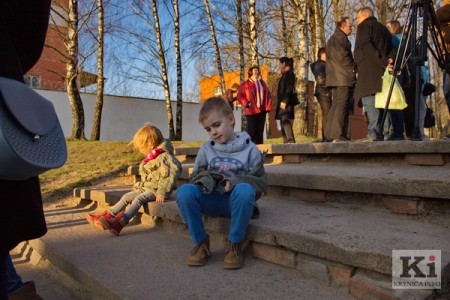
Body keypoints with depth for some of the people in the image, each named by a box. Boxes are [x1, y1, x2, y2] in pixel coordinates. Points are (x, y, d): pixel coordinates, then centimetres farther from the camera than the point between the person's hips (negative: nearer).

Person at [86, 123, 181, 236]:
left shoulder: (164, 156, -15)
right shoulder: (150, 157, 17)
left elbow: (168, 176, -23)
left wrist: (162, 193, -25)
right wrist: (140, 185, 17)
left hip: (156, 190, -10)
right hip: (145, 188, 10)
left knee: (139, 199, -29)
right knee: (126, 197, 2)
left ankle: (118, 223, -42)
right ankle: (105, 217, 1)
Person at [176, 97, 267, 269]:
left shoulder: (249, 149, 1)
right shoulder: (206, 149, 9)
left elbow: (260, 181, -1)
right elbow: (195, 176, 12)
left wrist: (236, 182, -20)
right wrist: (204, 180, -13)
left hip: (236, 201, -2)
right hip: (212, 201, 3)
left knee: (245, 190, -37)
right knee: (184, 191, -27)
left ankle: (236, 245, -17)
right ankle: (200, 242, -8)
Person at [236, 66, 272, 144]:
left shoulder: (262, 82, 16)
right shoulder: (245, 84, 0)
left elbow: (268, 94, 16)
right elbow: (239, 95, -2)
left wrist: (268, 106, 5)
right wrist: (246, 103, -14)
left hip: (262, 110, 5)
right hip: (251, 111, -5)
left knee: (260, 130, 8)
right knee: (252, 130, -6)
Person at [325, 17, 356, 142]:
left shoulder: (332, 39, 24)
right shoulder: (340, 38, -8)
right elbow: (343, 56, -18)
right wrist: (353, 70, -7)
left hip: (335, 78, 10)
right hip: (344, 77, -10)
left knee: (335, 105, 10)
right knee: (342, 105, -13)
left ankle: (330, 134, 11)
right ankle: (338, 135, -17)